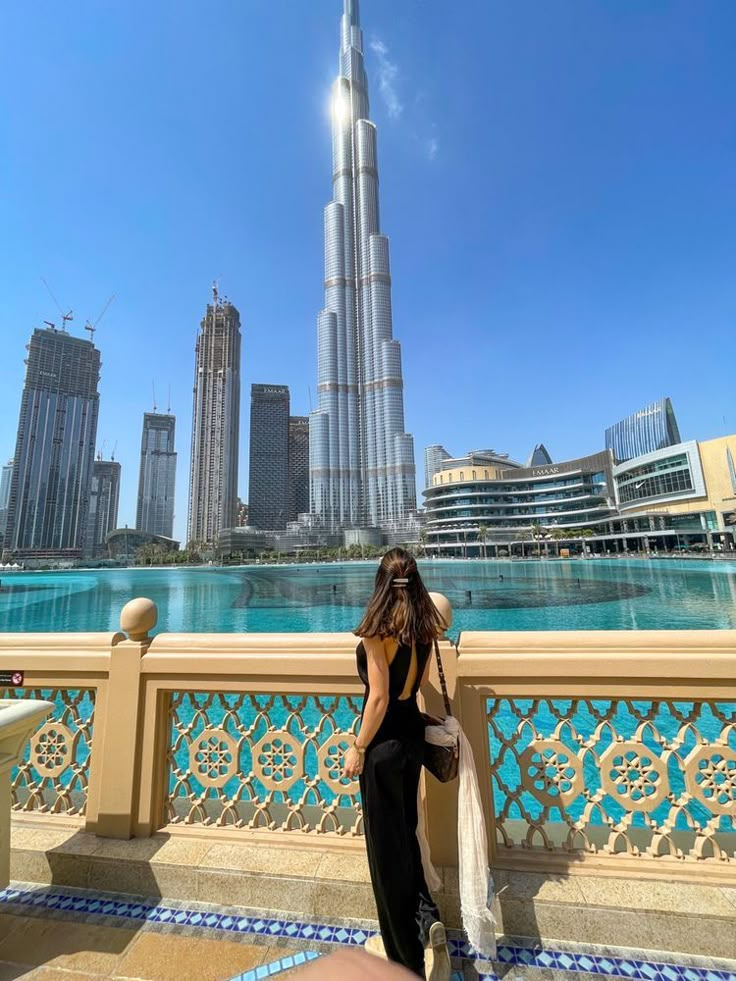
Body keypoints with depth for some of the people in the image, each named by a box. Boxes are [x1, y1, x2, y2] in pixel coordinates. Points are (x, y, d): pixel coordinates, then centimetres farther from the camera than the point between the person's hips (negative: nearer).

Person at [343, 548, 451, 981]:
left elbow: (379, 697, -21)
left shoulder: (377, 632, -22)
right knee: (406, 832, 28)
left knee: (386, 844, 15)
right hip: (413, 733, 6)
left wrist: (358, 748, -10)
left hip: (385, 741, -6)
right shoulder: (425, 629, -3)